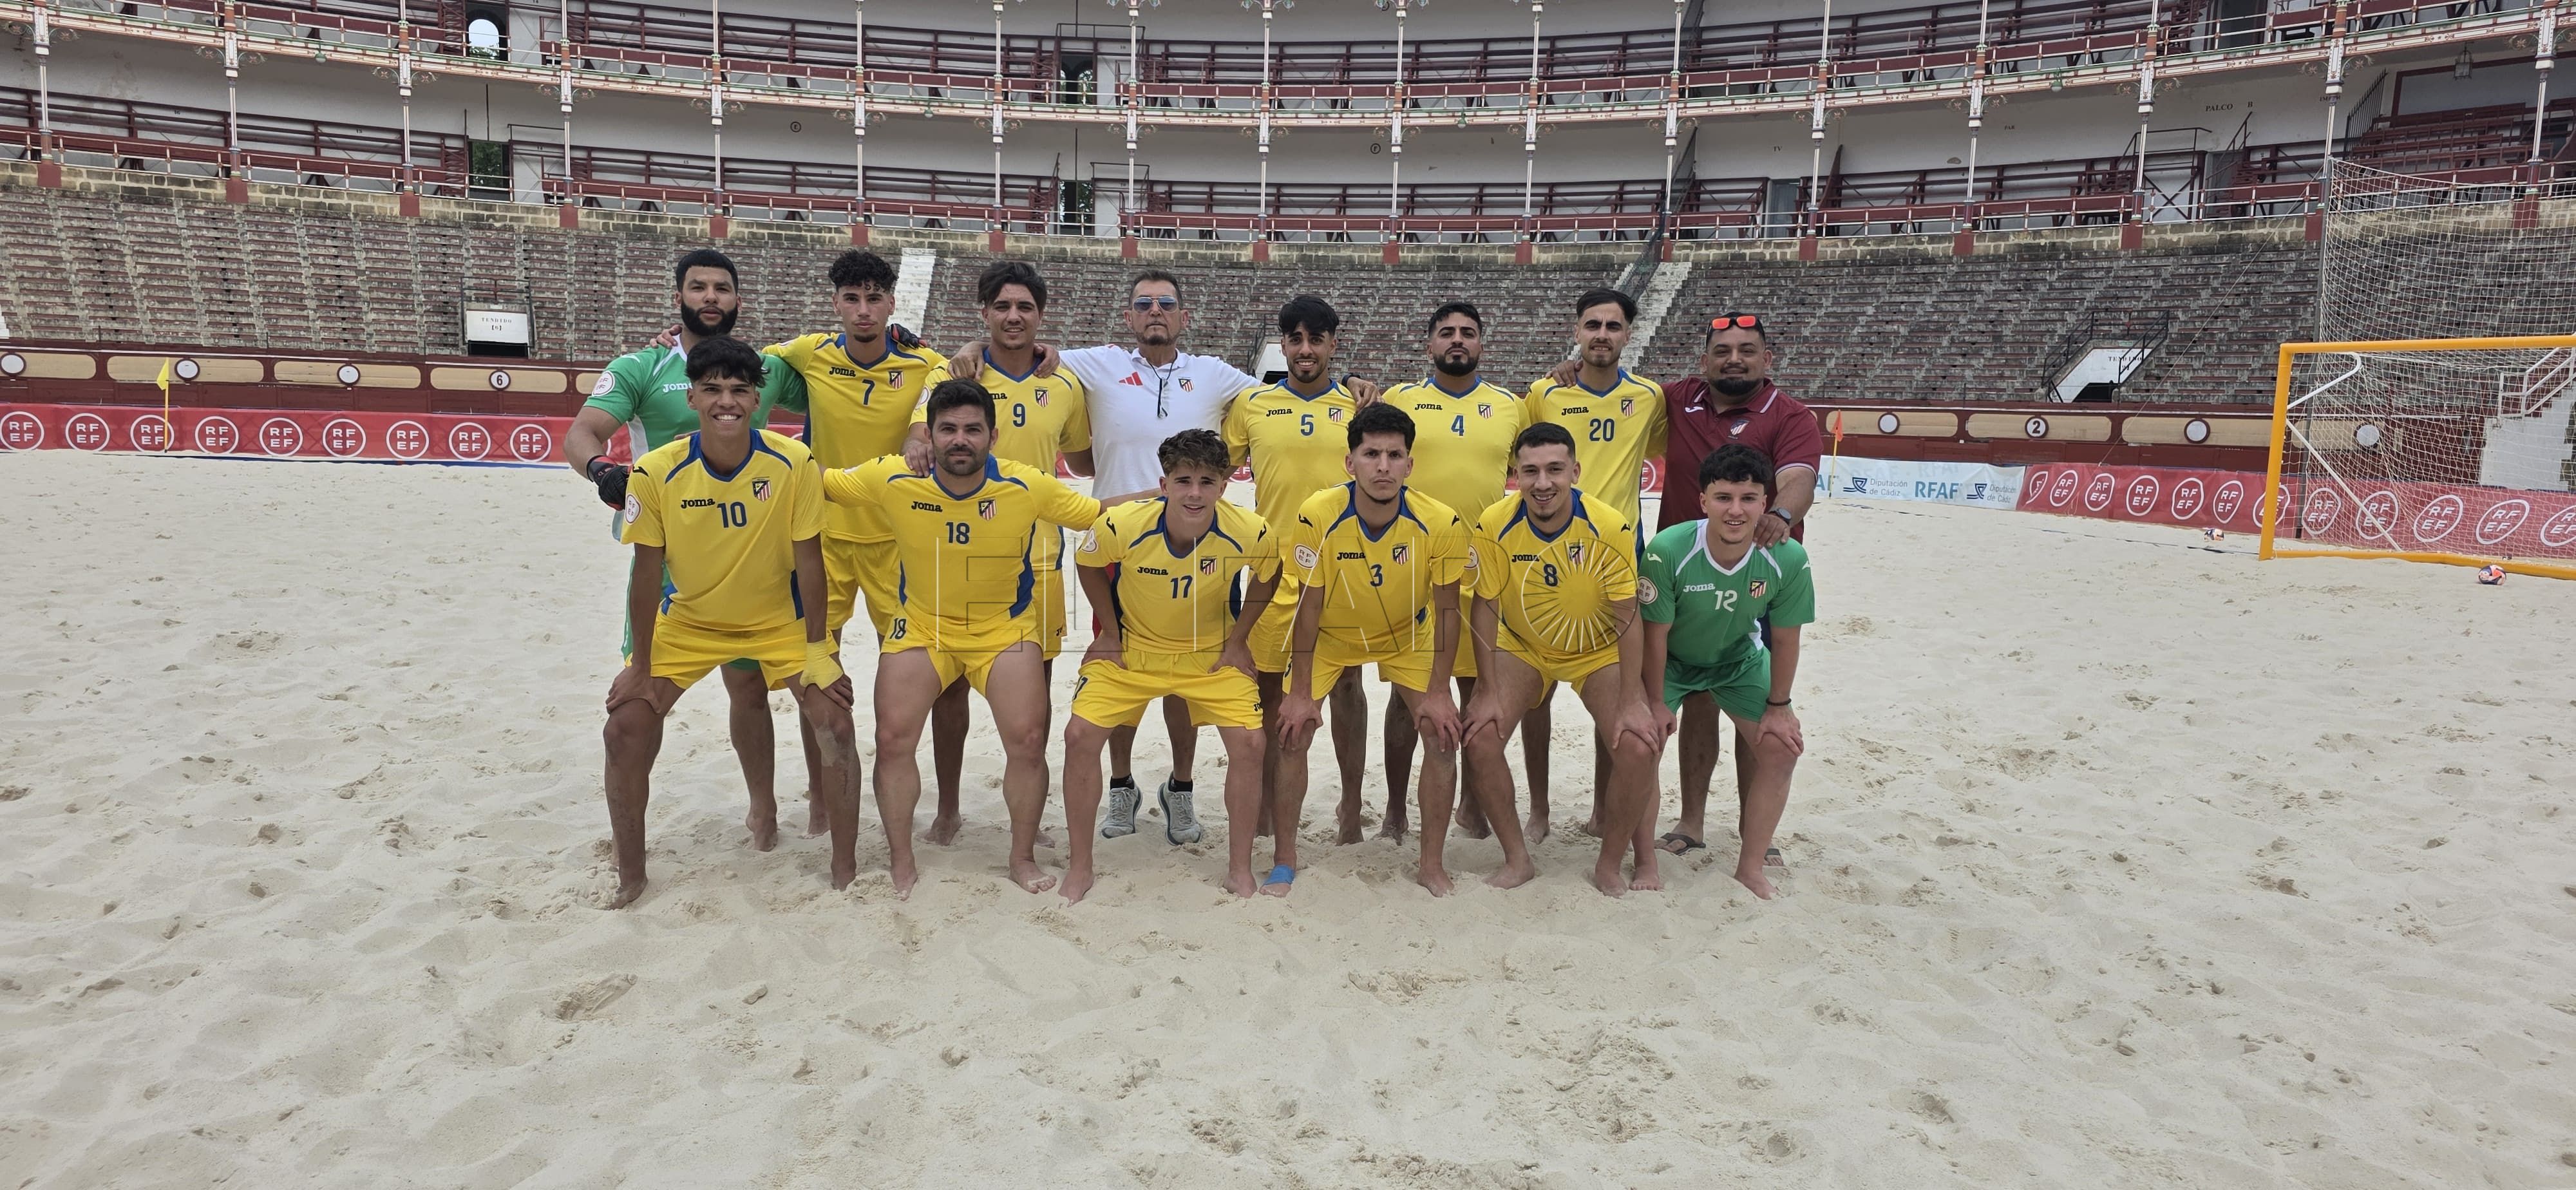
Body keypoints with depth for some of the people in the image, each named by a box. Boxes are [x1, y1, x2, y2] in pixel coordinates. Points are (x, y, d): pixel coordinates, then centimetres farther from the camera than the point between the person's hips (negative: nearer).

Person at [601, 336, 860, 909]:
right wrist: (640, 666, -8)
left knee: (836, 726, -12)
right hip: (688, 621, 1)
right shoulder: (657, 472, -20)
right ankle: (630, 876, 12)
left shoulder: (793, 463, -22)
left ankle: (845, 870, 5)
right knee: (626, 728, -8)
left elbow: (808, 559, -14)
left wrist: (817, 650, -12)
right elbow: (647, 572, -12)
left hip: (780, 619, -1)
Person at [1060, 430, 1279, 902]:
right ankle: (1080, 866, 8)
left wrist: (1239, 638, -2)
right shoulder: (1122, 526, -28)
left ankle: (1240, 869, 8)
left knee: (1249, 743, -14)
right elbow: (1087, 565, -3)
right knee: (1080, 735, -11)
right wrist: (1110, 630, 0)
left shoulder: (1250, 533, -26)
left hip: (1212, 653, 0)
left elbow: (1268, 576, -1)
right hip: (1133, 648, 0)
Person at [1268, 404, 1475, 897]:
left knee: (1443, 735, -10)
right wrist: (1301, 693, -15)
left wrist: (1438, 692, -15)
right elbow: (1309, 605, -18)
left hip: (1408, 637, 1)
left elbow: (1446, 609, -14)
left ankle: (1432, 864, 8)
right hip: (1331, 636, 0)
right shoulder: (1318, 516, -29)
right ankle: (1284, 859, 9)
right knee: (1291, 734, -9)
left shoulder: (1441, 524, -28)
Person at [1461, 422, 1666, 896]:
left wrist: (1632, 702, -19)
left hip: (1599, 650, -1)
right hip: (1521, 647, 1)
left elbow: (1628, 618, -18)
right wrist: (1489, 692, -14)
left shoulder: (1611, 528, -25)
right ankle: (1517, 860, 3)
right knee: (1480, 734, -18)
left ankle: (1610, 865, 5)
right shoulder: (1494, 525, -21)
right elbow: (1486, 608, -13)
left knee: (1640, 747, -19)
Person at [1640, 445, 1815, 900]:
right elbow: (1655, 633, -21)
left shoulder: (1788, 560, -27)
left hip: (1740, 659, 3)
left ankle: (1751, 869, 10)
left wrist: (1778, 706, -4)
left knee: (1781, 748, -6)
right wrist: (1656, 703, -13)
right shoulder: (1668, 550, -35)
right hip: (1670, 660, -2)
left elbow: (1785, 639, -12)